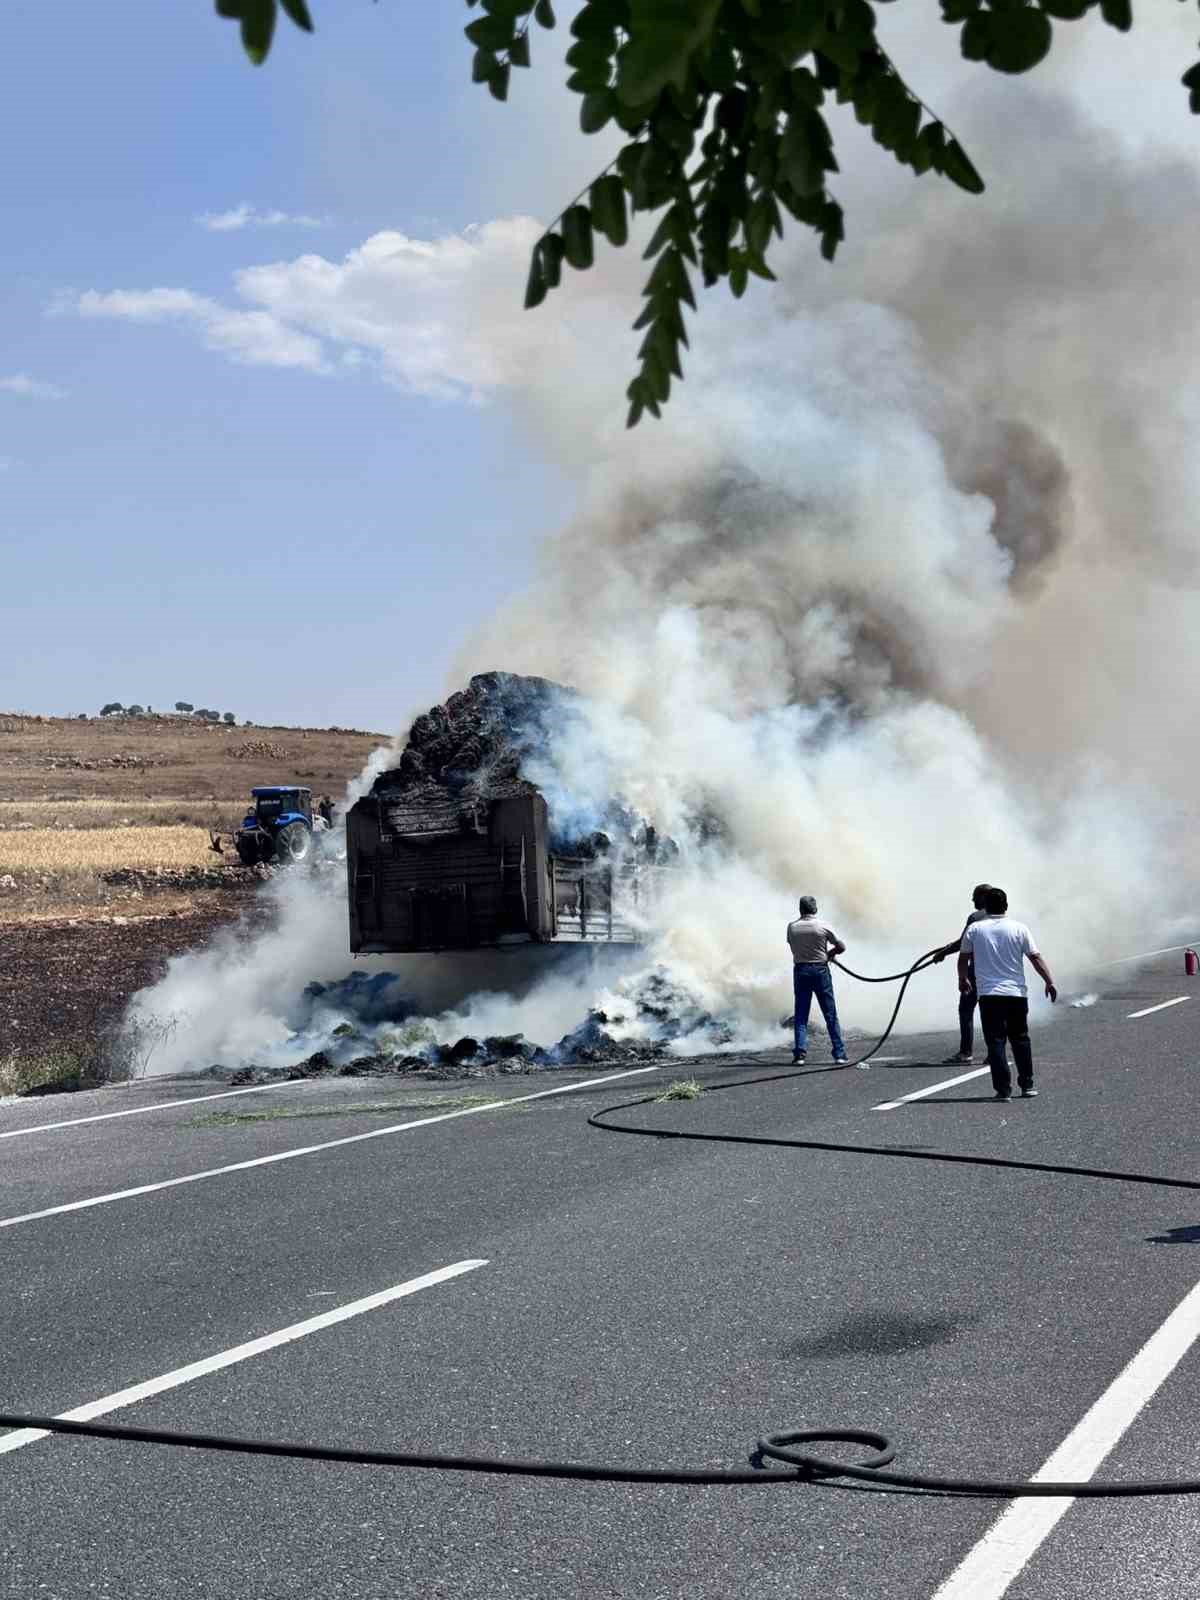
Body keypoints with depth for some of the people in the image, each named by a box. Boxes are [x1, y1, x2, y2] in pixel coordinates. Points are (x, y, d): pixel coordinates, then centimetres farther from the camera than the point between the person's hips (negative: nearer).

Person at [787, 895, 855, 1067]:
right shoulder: (823, 926, -7)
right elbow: (841, 947, 1)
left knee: (801, 1015, 7)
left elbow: (793, 948, 8)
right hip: (820, 970, -1)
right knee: (830, 1015, 4)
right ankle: (839, 1054, 4)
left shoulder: (792, 927, -2)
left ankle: (800, 1053, -4)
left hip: (800, 970, 1)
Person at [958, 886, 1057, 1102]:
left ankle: (1003, 1089, -7)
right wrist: (1049, 982, 6)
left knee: (996, 1042, -1)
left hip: (989, 994, -1)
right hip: (1016, 993, 1)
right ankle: (1027, 1085, 18)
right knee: (1020, 1039, 16)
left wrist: (962, 980, 24)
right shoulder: (1019, 929, 0)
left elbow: (963, 958, 7)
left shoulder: (974, 929, 0)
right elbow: (1035, 958, -2)